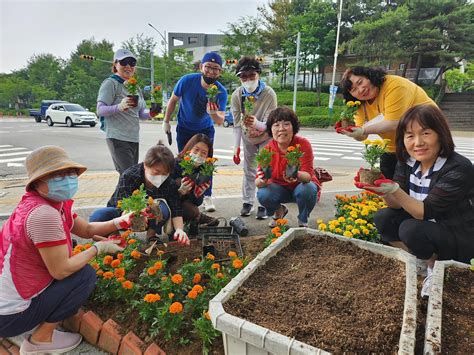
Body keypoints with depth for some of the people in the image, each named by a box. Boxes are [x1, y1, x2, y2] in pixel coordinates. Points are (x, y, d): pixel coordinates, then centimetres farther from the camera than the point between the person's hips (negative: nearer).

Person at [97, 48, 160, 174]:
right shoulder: (110, 83, -4)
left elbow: (141, 112, 18)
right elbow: (100, 110, -13)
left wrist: (150, 113, -5)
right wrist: (119, 107, -32)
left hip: (134, 138, 8)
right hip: (118, 137, -8)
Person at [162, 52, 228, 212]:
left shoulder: (221, 92, -25)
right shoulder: (187, 81, -25)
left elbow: (220, 121, -30)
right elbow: (173, 100, -8)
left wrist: (213, 113, -52)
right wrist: (166, 122, -1)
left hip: (206, 130, 0)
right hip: (184, 129, 0)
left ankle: (207, 196, 10)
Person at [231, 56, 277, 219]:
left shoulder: (269, 94, -28)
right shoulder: (236, 95, -20)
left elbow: (269, 125, -29)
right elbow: (237, 124, -15)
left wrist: (256, 123, -51)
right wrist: (236, 146, -19)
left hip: (266, 138, -2)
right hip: (248, 138, 3)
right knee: (248, 170, 7)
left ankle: (264, 205, 6)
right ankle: (247, 202, 21)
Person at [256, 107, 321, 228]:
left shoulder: (303, 144, -20)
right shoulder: (268, 149, -14)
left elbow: (308, 175, -27)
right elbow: (259, 180, -16)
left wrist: (297, 175, -51)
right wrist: (261, 180, -43)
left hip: (301, 186, -2)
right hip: (280, 188, 2)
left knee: (307, 189, -36)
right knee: (262, 194, -28)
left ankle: (303, 221, -2)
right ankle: (279, 211, 10)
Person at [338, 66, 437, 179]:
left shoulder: (394, 85, -23)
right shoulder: (361, 104, -1)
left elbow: (393, 124, -30)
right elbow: (362, 136, -4)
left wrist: (364, 130, -37)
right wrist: (349, 129, -23)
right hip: (393, 149, 7)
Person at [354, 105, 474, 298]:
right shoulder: (407, 161, -8)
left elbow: (425, 212, -29)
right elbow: (398, 205, -10)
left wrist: (394, 189, -43)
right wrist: (384, 191, -31)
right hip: (428, 227, 6)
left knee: (411, 230, -31)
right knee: (383, 218, -14)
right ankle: (427, 260, -1)